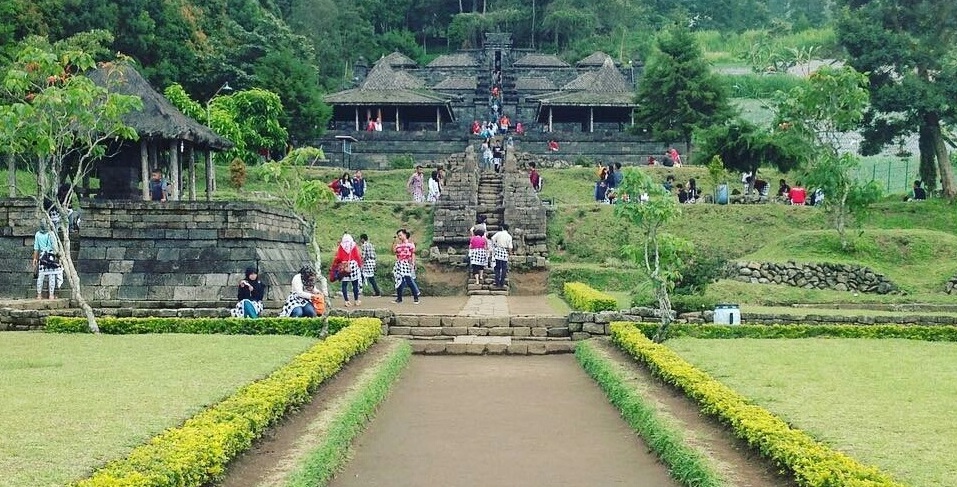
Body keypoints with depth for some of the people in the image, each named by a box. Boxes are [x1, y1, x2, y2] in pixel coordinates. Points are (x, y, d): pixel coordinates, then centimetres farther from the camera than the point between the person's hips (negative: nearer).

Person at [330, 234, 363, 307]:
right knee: (355, 285, 9)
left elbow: (337, 259, -2)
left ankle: (347, 301, 0)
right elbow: (358, 257, 1)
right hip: (354, 266, 1)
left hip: (344, 268, -1)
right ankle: (356, 300, 14)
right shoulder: (354, 247, -1)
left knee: (344, 285, 4)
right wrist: (360, 266, 13)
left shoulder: (340, 248, -2)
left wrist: (333, 268, 8)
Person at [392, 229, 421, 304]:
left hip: (407, 264, -6)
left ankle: (416, 298, -2)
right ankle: (399, 298, 15)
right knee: (399, 281, 7)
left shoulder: (410, 243, -1)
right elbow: (393, 250, 0)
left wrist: (413, 264, -11)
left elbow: (413, 254, -4)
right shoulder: (398, 244, 14)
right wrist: (395, 242, 0)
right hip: (399, 264, 6)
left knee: (410, 281, -10)